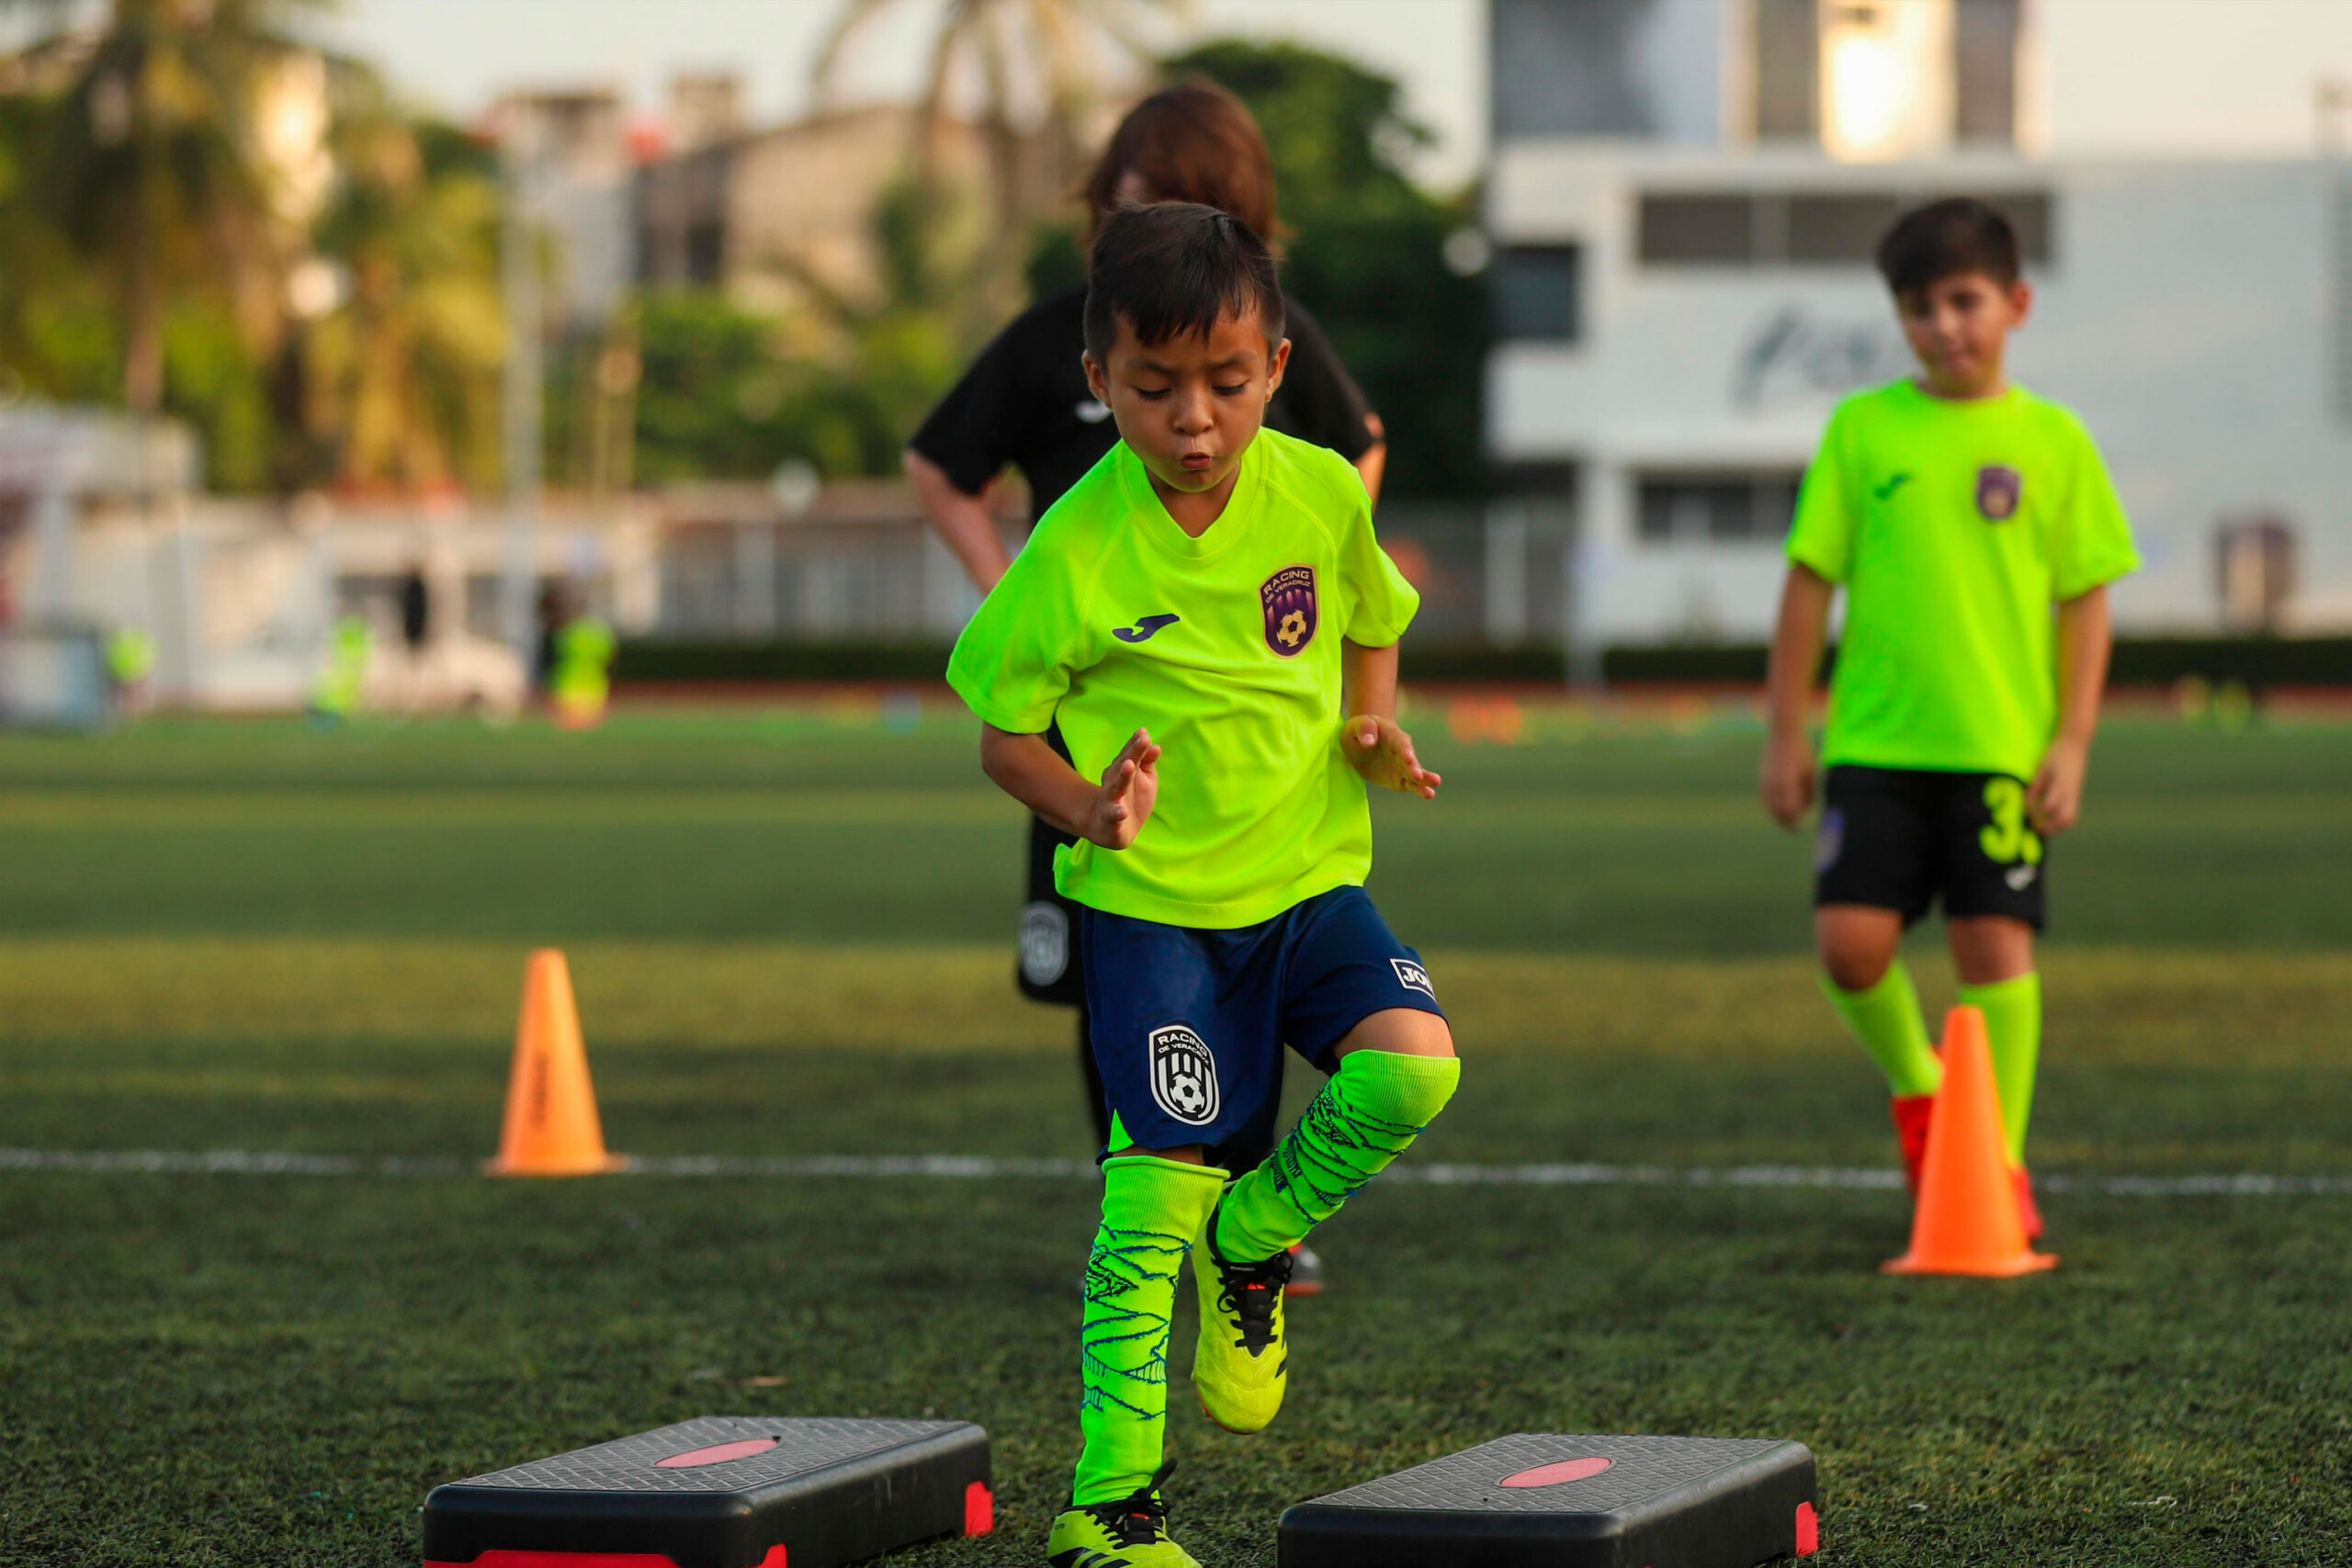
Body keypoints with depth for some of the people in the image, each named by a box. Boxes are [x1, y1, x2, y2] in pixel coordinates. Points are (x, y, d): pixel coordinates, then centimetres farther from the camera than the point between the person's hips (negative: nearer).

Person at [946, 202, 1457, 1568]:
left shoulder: (1323, 495, -3)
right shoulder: (1075, 549, -12)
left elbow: (1373, 627, 16)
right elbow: (1004, 733, -2)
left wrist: (1376, 729, -3)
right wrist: (1090, 809, -21)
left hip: (1311, 876, 3)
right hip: (1155, 905, -3)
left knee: (1413, 1067, -21)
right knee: (1157, 1197, -7)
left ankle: (1254, 1240, 9)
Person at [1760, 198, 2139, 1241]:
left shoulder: (2051, 440, 3)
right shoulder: (1863, 429, 4)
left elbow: (2085, 599, 6)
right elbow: (1811, 579, 7)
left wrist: (2072, 742, -1)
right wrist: (1787, 732, 5)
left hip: (2003, 744, -1)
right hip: (1875, 738, 1)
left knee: (1994, 945, -4)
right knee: (1850, 940, -8)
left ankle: (2000, 1162, 9)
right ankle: (1914, 1086, 21)